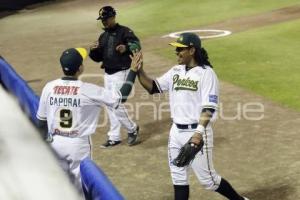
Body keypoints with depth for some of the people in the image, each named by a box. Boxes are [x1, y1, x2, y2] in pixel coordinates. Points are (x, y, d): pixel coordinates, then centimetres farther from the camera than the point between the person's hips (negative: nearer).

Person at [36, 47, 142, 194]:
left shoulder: (49, 88, -7)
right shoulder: (88, 90, -17)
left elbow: (41, 121, 3)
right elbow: (121, 97, -10)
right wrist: (133, 71, -2)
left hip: (56, 143, 3)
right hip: (79, 144, -3)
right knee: (79, 186, 12)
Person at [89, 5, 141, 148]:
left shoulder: (124, 31, -9)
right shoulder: (103, 36, 13)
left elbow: (137, 44, -25)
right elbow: (98, 58, 15)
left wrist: (126, 47, -45)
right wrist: (93, 50, -7)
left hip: (121, 73, -8)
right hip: (108, 74, 8)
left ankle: (132, 129, 12)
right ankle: (114, 137, 19)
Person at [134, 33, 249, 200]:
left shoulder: (206, 73, -12)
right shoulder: (175, 71, 9)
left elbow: (209, 107, -19)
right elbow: (153, 87, 9)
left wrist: (199, 132, -31)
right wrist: (138, 70, -5)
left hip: (197, 131, -7)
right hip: (176, 132, 7)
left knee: (207, 179, 0)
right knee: (179, 178, 12)